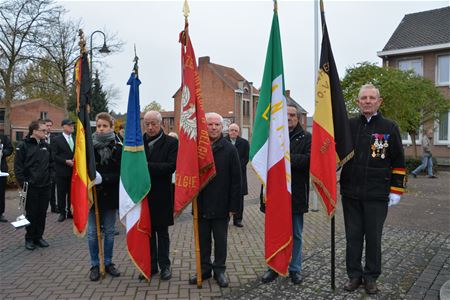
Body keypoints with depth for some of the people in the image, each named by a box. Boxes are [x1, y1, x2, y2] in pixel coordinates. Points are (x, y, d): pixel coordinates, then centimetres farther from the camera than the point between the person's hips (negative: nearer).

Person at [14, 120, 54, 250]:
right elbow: (18, 167, -7)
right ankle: (29, 238, 20)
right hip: (31, 187, -4)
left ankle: (39, 237, 23)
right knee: (31, 214, 5)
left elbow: (51, 163, 16)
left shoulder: (46, 145, 9)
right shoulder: (23, 146, -6)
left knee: (42, 213, 10)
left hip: (45, 186, 4)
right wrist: (23, 183, -10)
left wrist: (50, 177, 7)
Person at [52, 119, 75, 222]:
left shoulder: (75, 139, 12)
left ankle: (70, 211, 18)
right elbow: (54, 156, -7)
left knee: (72, 193, 7)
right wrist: (66, 161, -16)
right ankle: (62, 213, 14)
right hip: (62, 171, -4)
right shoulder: (57, 140, -2)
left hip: (74, 171, 4)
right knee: (61, 193, 3)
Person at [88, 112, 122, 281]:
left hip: (110, 196, 0)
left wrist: (103, 179, -21)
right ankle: (95, 265, 22)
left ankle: (108, 263, 27)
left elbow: (120, 173, -8)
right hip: (92, 195, 0)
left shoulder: (118, 148, -4)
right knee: (93, 232, 7)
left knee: (109, 231, 12)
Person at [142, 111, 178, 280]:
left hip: (161, 195, -3)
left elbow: (171, 166, -17)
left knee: (162, 232, 11)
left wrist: (147, 166, -22)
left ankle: (164, 265, 24)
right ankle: (150, 265, 27)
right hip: (143, 193, 3)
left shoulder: (171, 142, -5)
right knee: (147, 231, 13)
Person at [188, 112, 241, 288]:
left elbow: (236, 180, -5)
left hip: (221, 206, -2)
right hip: (202, 205, 2)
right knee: (203, 239, 14)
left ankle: (219, 270, 28)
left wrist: (233, 206, -8)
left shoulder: (229, 150, -5)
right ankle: (204, 269, 30)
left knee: (220, 240, 12)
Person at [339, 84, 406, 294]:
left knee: (373, 237, 10)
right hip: (350, 193, 2)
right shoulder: (349, 125, 4)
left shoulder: (389, 127, 1)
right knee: (353, 236, 11)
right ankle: (354, 275, 26)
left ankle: (371, 277, 27)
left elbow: (398, 162, 3)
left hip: (377, 195, -1)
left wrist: (396, 190, -1)